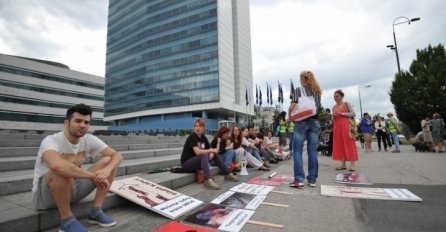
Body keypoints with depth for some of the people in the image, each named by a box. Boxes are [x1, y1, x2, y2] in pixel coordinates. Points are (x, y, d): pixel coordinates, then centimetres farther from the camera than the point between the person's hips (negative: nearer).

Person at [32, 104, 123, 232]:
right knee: (62, 171, -38)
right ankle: (67, 220, -16)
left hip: (72, 190, 6)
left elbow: (117, 155, -11)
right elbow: (56, 165, -48)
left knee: (108, 161, -10)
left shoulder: (89, 140, -8)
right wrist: (94, 176, -40)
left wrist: (107, 170, -33)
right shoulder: (51, 141, -25)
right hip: (45, 196, -5)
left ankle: (96, 211, -7)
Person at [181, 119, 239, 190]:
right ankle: (207, 180, -43)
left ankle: (227, 174, 7)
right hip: (186, 164, -7)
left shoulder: (203, 137, 4)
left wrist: (211, 153, -19)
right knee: (204, 155, -31)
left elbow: (210, 150, 5)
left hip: (197, 162, 8)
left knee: (215, 154, 1)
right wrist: (211, 150, -18)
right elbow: (198, 152, -30)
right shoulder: (192, 136, -18)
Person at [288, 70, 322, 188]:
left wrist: (290, 116, 6)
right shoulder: (317, 91, 15)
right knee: (313, 151, 5)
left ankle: (299, 179, -7)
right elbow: (319, 107, 13)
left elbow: (292, 107, -9)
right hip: (315, 122, 5)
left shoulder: (299, 89, 0)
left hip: (302, 121, -5)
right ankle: (312, 179, 10)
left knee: (297, 151, -2)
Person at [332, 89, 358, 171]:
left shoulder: (346, 104, 3)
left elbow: (353, 114, -4)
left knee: (349, 144, -7)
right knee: (340, 145, 2)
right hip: (337, 126, 5)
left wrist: (342, 113, -12)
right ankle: (343, 164, 6)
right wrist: (332, 116, -1)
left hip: (345, 125, -5)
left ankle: (353, 164, -5)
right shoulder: (334, 107, 16)